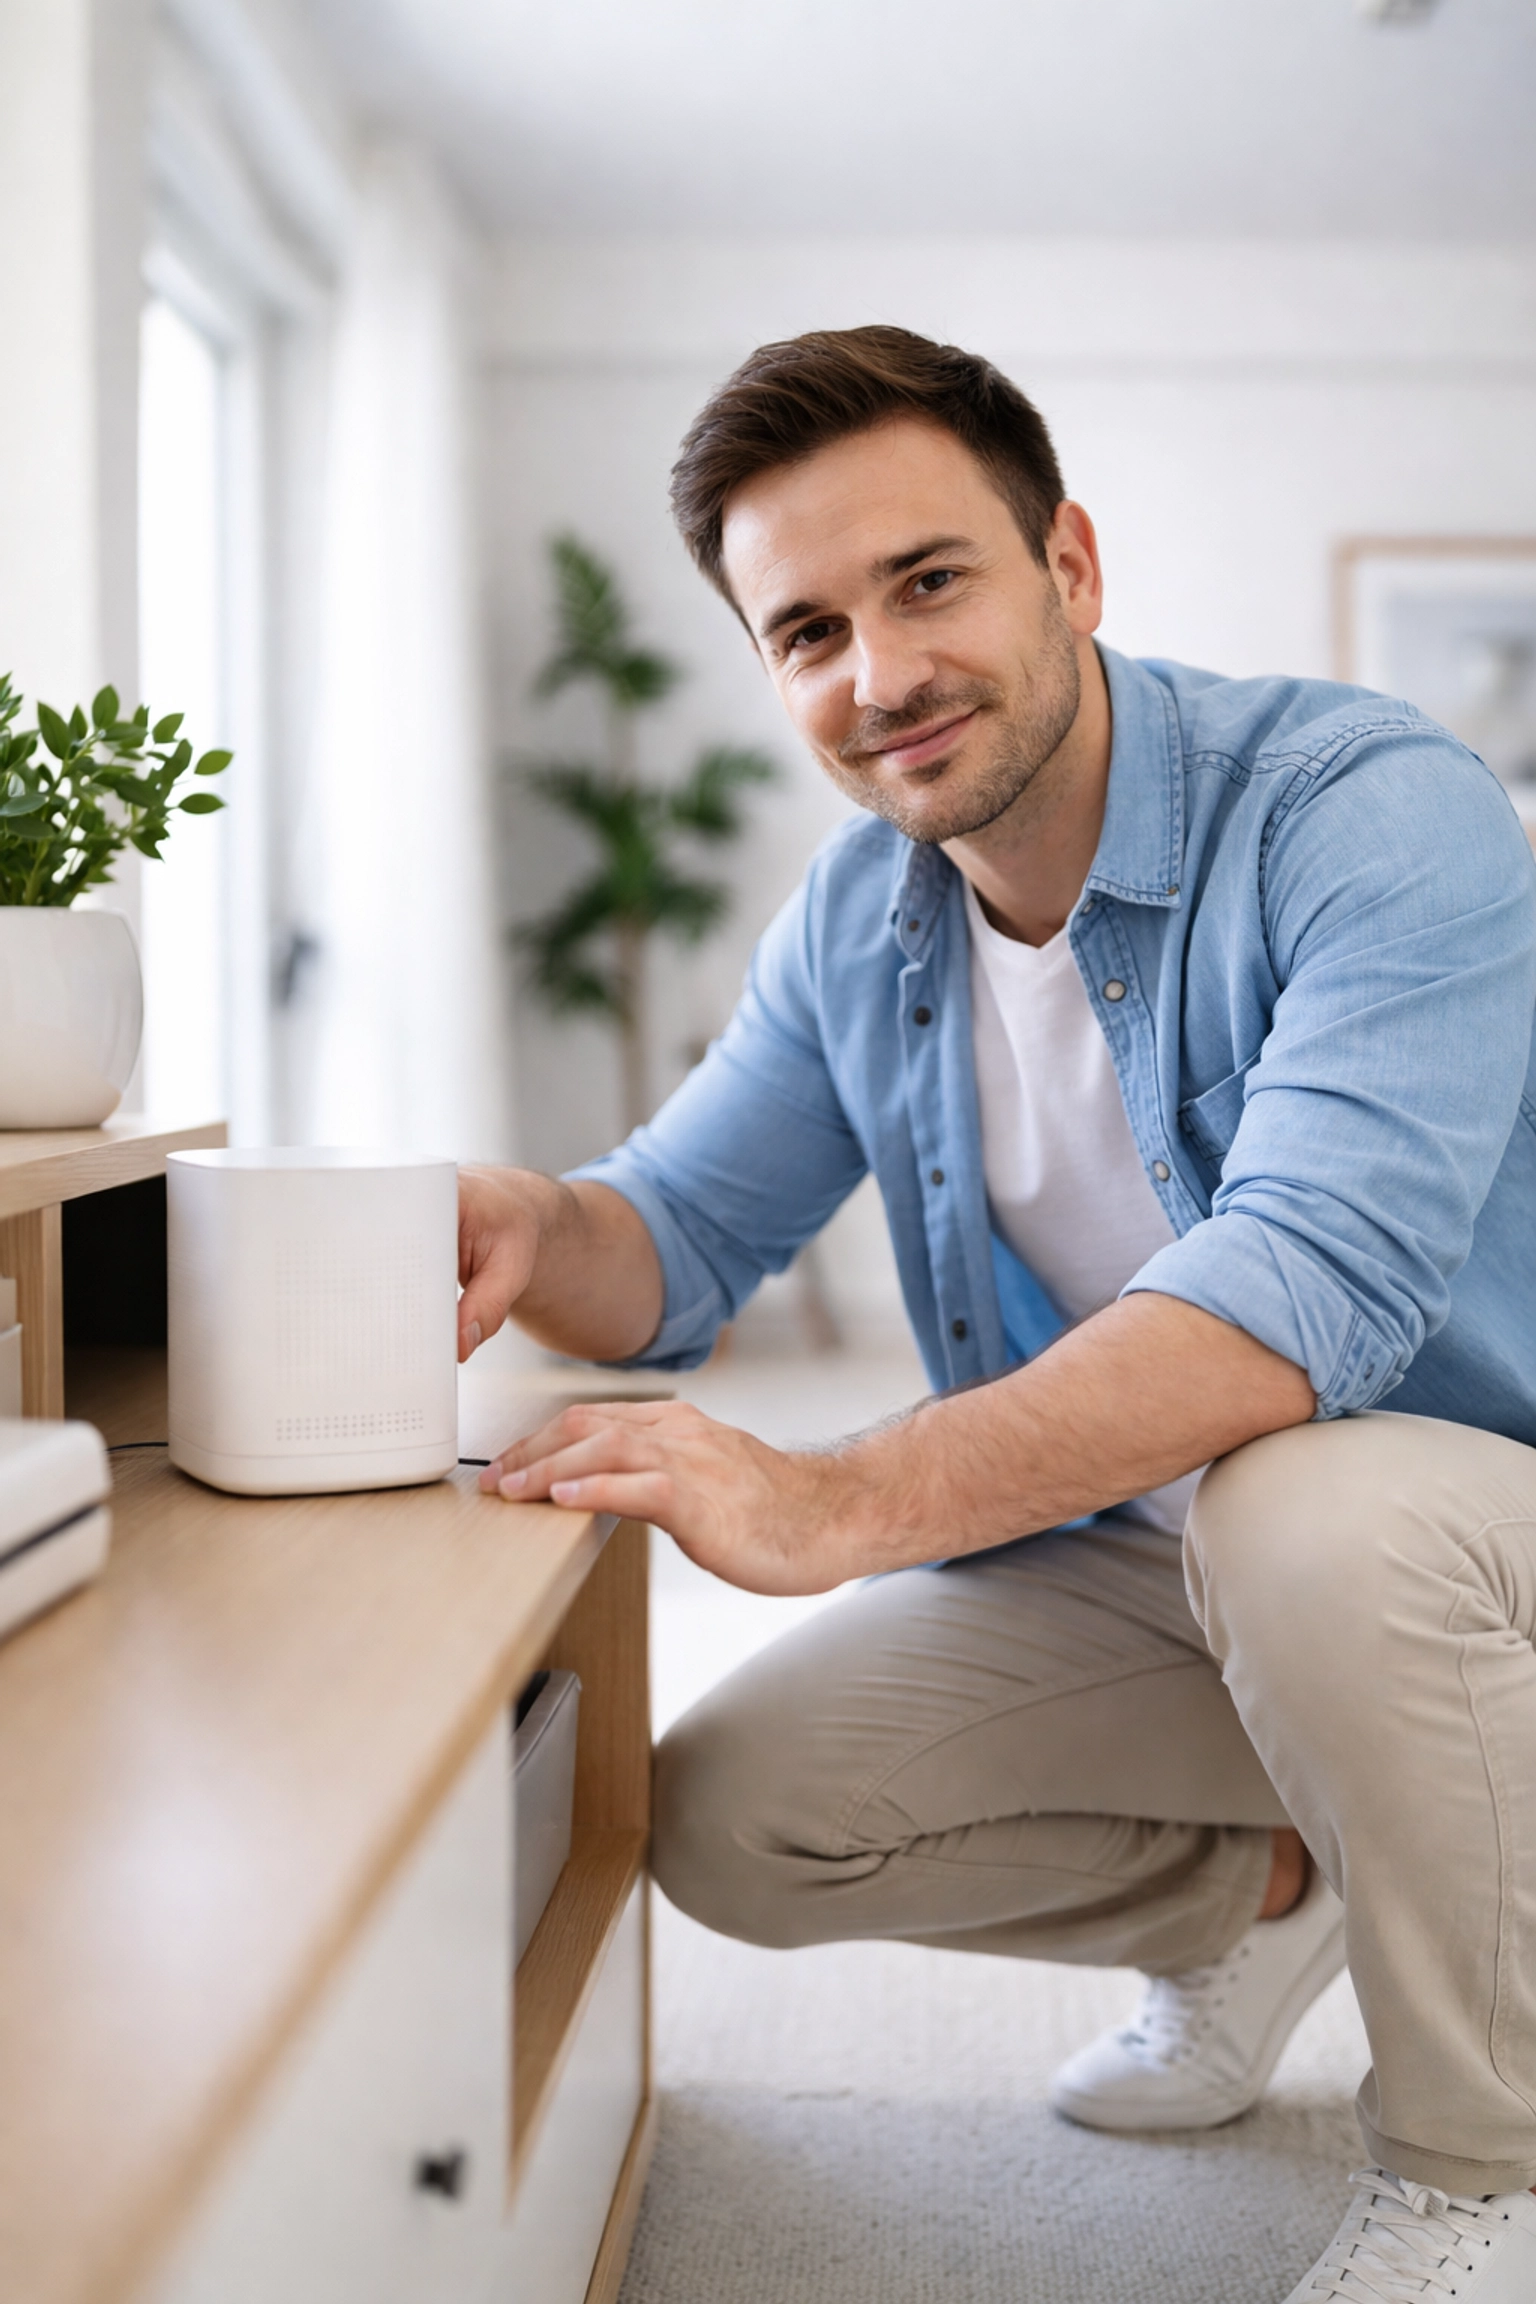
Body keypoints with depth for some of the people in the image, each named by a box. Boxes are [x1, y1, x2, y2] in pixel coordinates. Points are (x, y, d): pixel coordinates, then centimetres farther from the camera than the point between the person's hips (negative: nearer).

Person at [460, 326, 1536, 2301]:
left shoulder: (1376, 811, -22)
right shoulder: (856, 919, 0)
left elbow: (1313, 1281, -36)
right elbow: (683, 1232, 0)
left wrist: (842, 1505, -45)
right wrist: (533, 1230, -26)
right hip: (1117, 1560, 6)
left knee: (1310, 1513, -39)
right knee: (728, 1820, -8)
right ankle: (1256, 1894, 17)